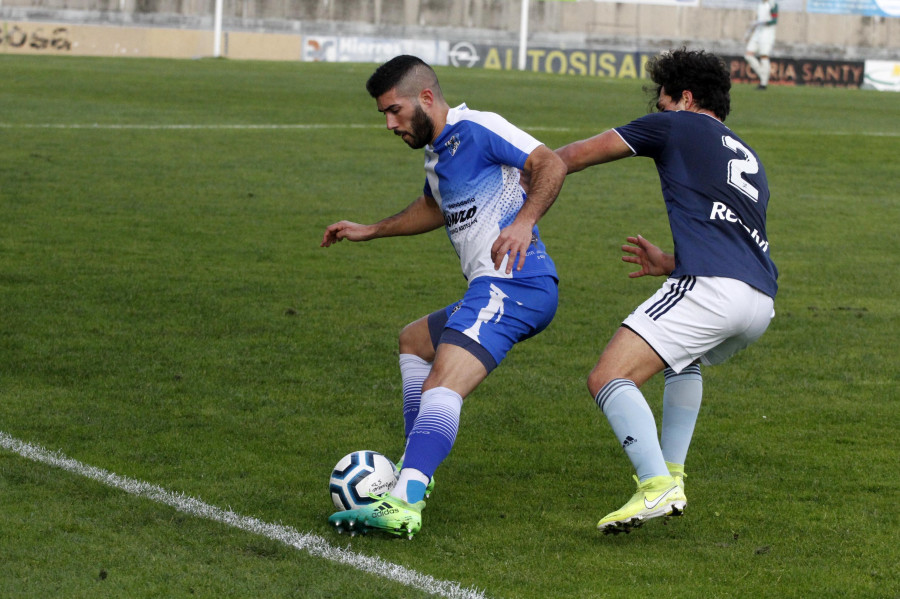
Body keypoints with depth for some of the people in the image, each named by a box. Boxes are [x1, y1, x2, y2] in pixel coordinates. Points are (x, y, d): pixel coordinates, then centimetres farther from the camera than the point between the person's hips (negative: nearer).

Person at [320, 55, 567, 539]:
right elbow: (434, 208, 43)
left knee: (442, 388, -26)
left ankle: (403, 504, -42)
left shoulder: (476, 129, -9)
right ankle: (415, 468, 31)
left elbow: (551, 165, -19)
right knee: (413, 340, 31)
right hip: (495, 291, 11)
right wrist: (369, 231, 46)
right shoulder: (437, 152, 21)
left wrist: (524, 221, -34)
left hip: (511, 285, -11)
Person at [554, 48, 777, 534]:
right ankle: (672, 473, 26)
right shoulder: (748, 159, 33)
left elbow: (579, 154, 20)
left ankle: (656, 486, -29)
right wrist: (672, 265, 42)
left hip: (710, 288, -8)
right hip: (761, 301, 8)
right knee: (684, 357, 37)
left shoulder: (677, 126, 14)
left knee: (608, 379, -9)